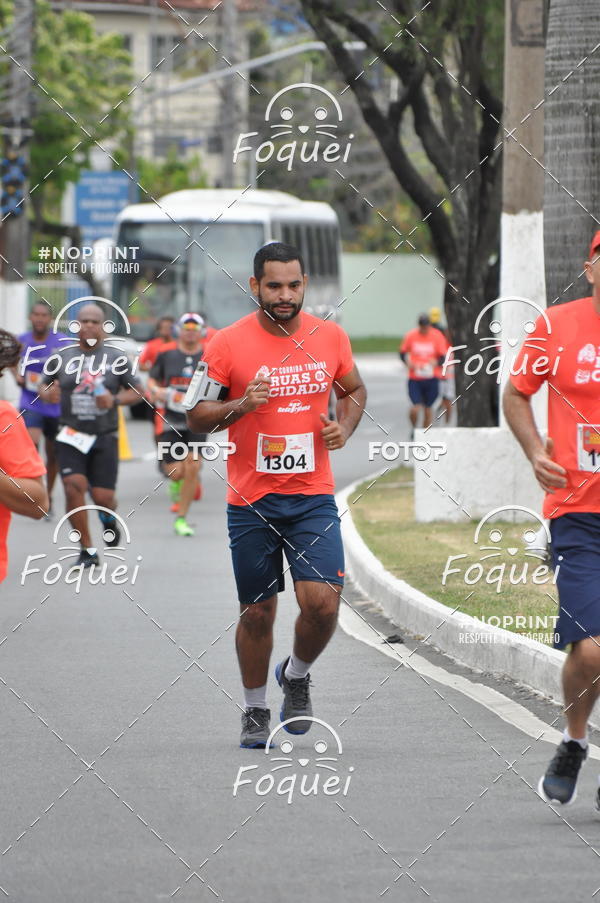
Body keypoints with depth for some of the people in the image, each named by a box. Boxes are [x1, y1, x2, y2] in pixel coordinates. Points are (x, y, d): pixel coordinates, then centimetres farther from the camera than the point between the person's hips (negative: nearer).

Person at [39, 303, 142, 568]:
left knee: (102, 496, -4)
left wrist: (115, 400, -13)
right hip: (71, 435, 0)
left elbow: (136, 391, 7)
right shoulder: (61, 357, 4)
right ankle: (87, 551, -4)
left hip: (105, 437, 0)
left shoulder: (116, 358, 1)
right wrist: (48, 394, -11)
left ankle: (108, 517, 37)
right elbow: (43, 387, 13)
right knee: (74, 486, -17)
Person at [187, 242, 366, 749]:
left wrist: (344, 428, -1)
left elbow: (354, 390, 19)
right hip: (251, 502, -1)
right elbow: (197, 416, 0)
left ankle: (298, 674, 18)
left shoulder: (331, 338, 1)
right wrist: (240, 406, -19)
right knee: (257, 612, 7)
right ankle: (255, 710, 28)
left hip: (313, 497, 1)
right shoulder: (228, 344, -7)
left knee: (322, 601, -13)